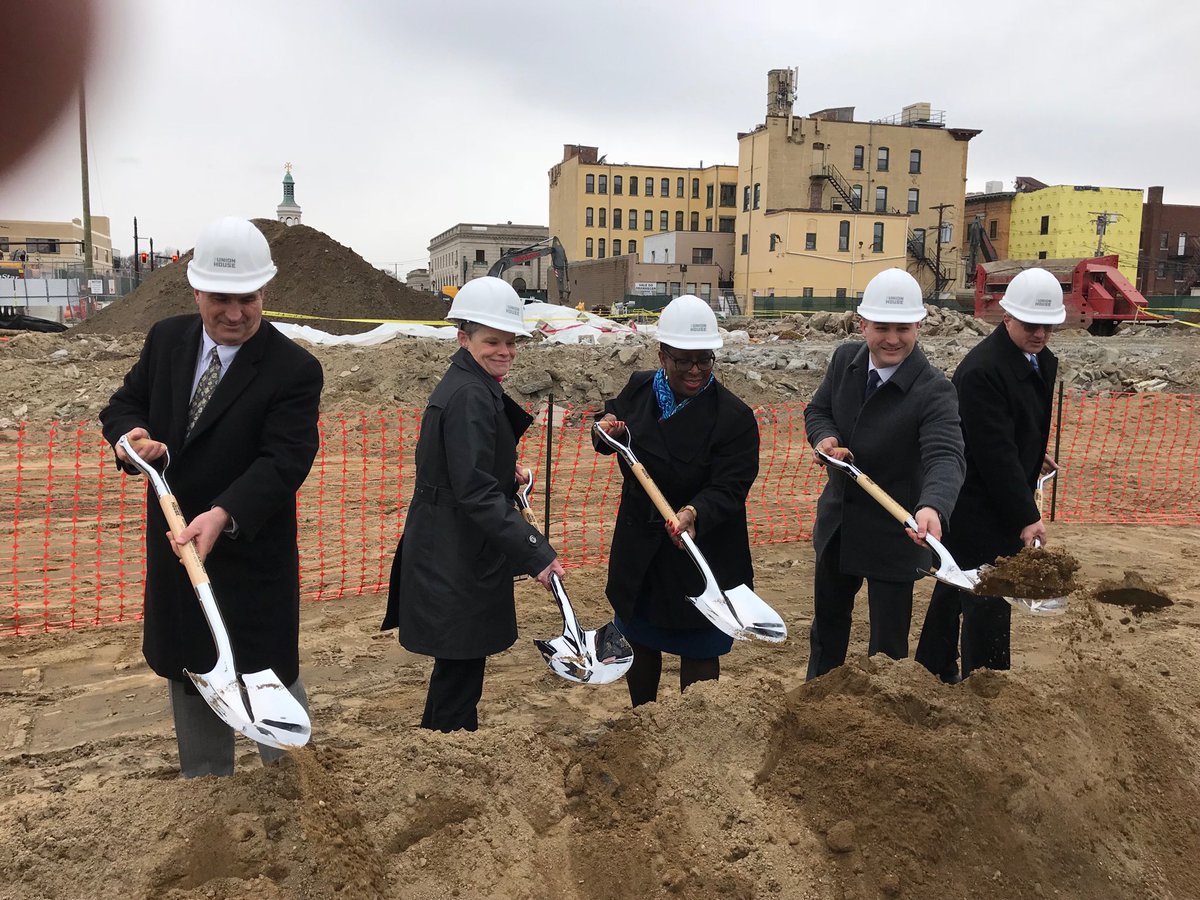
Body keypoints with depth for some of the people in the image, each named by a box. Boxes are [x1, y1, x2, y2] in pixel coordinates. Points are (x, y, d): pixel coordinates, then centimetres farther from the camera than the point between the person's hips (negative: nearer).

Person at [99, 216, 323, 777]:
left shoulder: (294, 370, -17)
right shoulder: (166, 338, 1)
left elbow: (283, 462, -24)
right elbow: (125, 403, 9)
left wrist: (224, 515, -39)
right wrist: (130, 433, -15)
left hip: (253, 557, -5)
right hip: (174, 544, 6)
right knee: (188, 673, 20)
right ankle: (202, 782, 41)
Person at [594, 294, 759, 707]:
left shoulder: (734, 417, -18)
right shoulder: (638, 389, -2)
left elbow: (728, 488, -22)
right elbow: (612, 418, 17)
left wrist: (695, 513, -42)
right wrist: (606, 429, -7)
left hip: (700, 555, -5)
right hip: (639, 549, 5)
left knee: (698, 654, 10)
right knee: (640, 642, 21)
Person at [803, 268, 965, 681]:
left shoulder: (933, 391, -25)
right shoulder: (845, 359, -6)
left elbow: (945, 457, -37)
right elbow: (818, 410, 7)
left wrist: (932, 507, -58)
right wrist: (825, 437, -17)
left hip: (893, 534, -6)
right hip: (837, 523, 6)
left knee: (888, 643, 6)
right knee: (827, 623, 25)